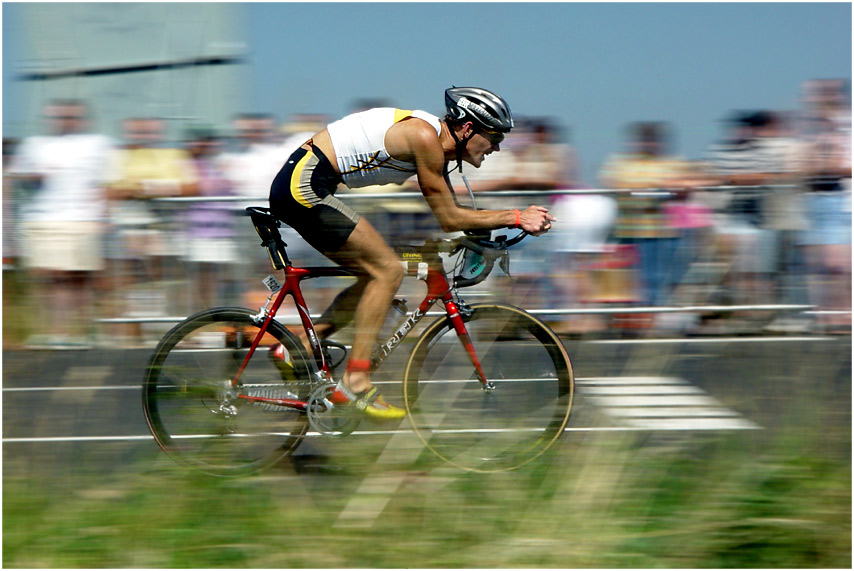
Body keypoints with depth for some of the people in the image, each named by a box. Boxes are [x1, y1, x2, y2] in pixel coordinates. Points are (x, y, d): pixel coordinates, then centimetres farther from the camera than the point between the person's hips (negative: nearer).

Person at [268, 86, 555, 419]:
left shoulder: (435, 143, 13)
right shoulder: (424, 136, -16)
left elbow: (450, 214, 19)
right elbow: (449, 219, -13)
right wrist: (516, 218, -9)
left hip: (298, 187, 10)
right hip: (306, 184, -10)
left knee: (378, 274, 12)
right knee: (388, 270, -10)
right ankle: (355, 383, -10)